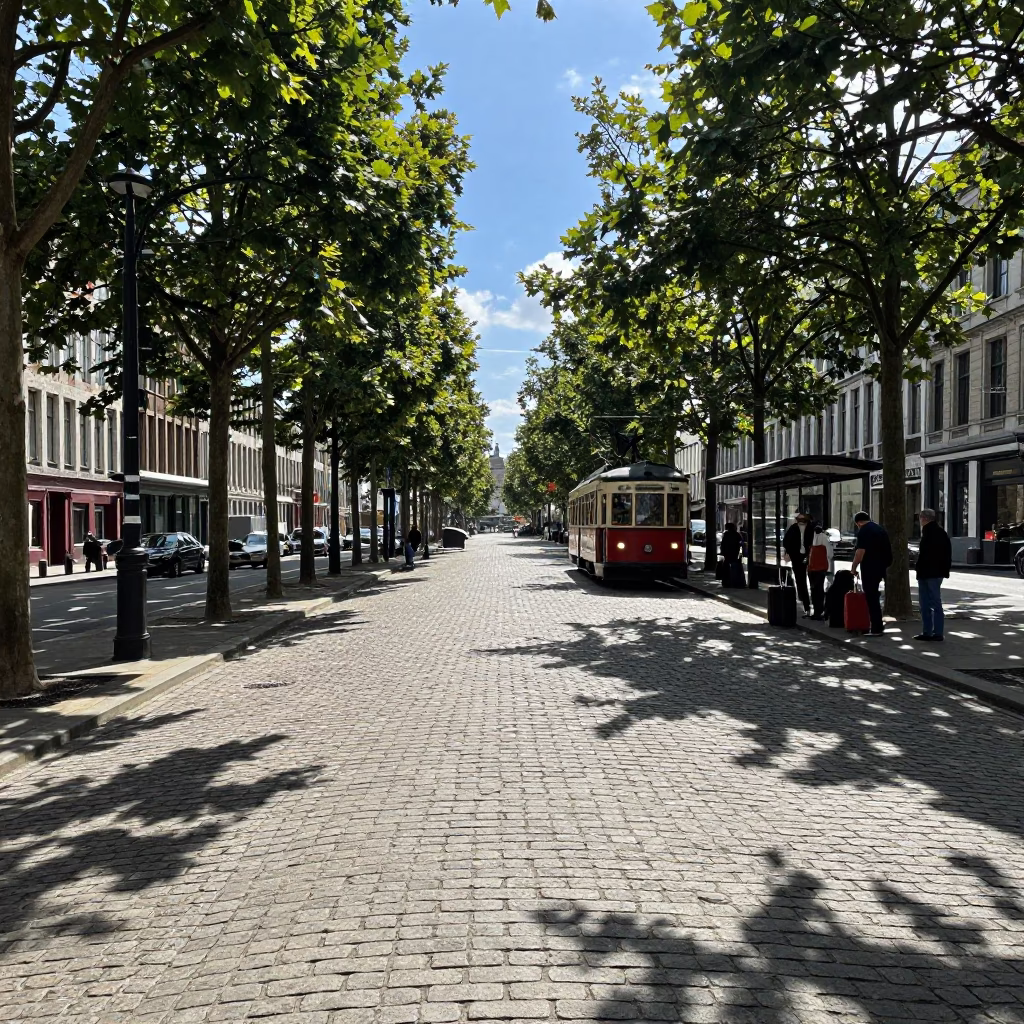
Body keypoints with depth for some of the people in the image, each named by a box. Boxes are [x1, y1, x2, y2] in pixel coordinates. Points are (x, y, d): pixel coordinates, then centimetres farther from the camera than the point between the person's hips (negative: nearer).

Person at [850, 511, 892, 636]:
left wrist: (854, 568, -9)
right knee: (874, 597, 18)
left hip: (869, 569, -8)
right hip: (880, 568, 8)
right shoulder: (880, 529, 14)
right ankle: (878, 625, 23)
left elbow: (860, 552, -20)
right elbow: (887, 550, 19)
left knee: (871, 598, -3)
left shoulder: (863, 532, -12)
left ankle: (876, 628, -1)